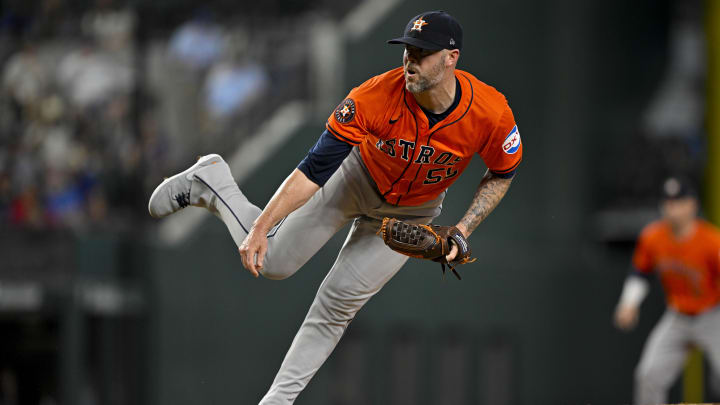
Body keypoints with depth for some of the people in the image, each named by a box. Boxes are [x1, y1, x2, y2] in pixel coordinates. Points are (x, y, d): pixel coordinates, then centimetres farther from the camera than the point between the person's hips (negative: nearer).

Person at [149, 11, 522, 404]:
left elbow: (501, 174, -9)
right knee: (272, 262, -1)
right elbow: (314, 169, -34)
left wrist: (461, 231, -20)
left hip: (410, 213, 1)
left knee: (337, 303, -3)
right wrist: (260, 227, -38)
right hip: (355, 177, -1)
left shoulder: (491, 113, -32)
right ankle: (211, 183, 23)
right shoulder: (375, 97, -36)